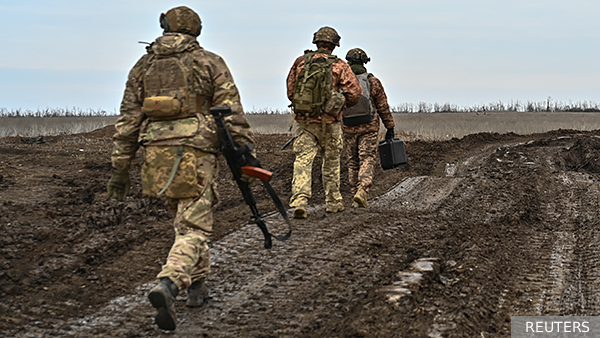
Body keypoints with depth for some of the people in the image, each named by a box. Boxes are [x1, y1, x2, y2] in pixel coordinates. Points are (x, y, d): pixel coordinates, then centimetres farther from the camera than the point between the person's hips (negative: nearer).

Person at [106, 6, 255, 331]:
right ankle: (167, 285, -26)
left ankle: (197, 284, 30)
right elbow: (232, 113, -3)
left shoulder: (143, 65, 14)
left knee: (185, 220, 24)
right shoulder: (210, 62, 5)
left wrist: (120, 167, 12)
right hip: (195, 154, -4)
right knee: (194, 229, -3)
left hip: (156, 155, 4)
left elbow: (128, 119, 10)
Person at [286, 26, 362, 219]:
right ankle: (333, 202, 25)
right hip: (329, 122, -1)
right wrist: (344, 102, 12)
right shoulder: (339, 66, -4)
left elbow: (290, 90, 9)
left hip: (304, 121, 1)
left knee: (303, 161, -3)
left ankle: (299, 201, -20)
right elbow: (354, 92, -8)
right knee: (331, 163, 14)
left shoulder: (300, 62, 3)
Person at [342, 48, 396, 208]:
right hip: (369, 129, -2)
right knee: (367, 160, -2)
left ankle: (356, 197, 16)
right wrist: (390, 127, 6)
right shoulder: (373, 82, -2)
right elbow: (383, 107, 0)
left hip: (348, 129, 2)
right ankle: (362, 191, -23)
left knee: (353, 162, 13)